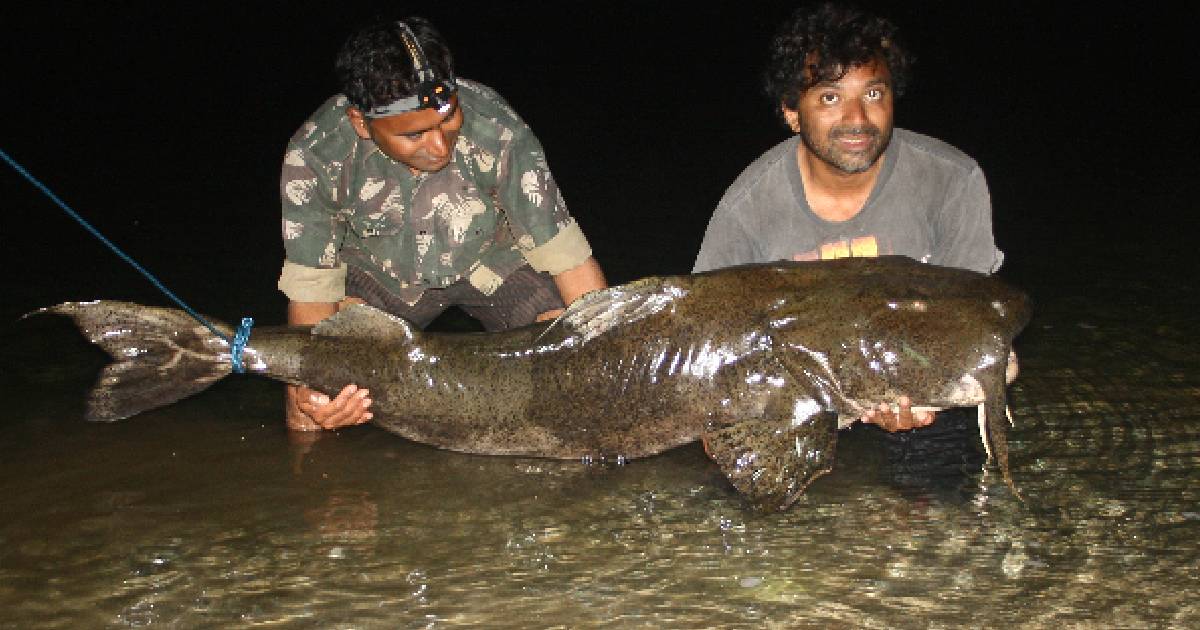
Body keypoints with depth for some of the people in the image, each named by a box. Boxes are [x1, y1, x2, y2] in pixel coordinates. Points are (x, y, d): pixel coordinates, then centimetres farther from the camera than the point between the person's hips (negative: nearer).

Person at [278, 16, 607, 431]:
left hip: (489, 255, 0)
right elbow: (311, 281, -23)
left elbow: (566, 254, -26)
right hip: (377, 268, 0)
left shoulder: (496, 132, -34)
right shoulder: (313, 157, -31)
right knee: (309, 416, -17)